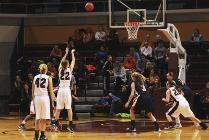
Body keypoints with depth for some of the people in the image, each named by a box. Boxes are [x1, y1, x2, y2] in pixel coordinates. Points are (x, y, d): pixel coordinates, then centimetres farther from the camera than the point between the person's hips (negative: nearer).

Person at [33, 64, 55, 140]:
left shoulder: (35, 77, 6)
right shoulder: (48, 78, -3)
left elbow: (33, 90, 9)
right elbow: (51, 91, -4)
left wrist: (34, 99, 18)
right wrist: (52, 101, 2)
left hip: (37, 98, 4)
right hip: (45, 97, -4)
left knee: (37, 118, 13)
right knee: (44, 118, 1)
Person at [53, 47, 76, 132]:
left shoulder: (60, 70, 4)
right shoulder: (69, 70, -3)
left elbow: (62, 61, 22)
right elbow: (73, 61, 11)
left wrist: (66, 53, 31)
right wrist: (72, 53, 25)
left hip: (61, 90, 3)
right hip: (67, 90, -3)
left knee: (58, 108, 8)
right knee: (69, 108, -1)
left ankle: (56, 123, 11)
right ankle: (70, 124, -5)